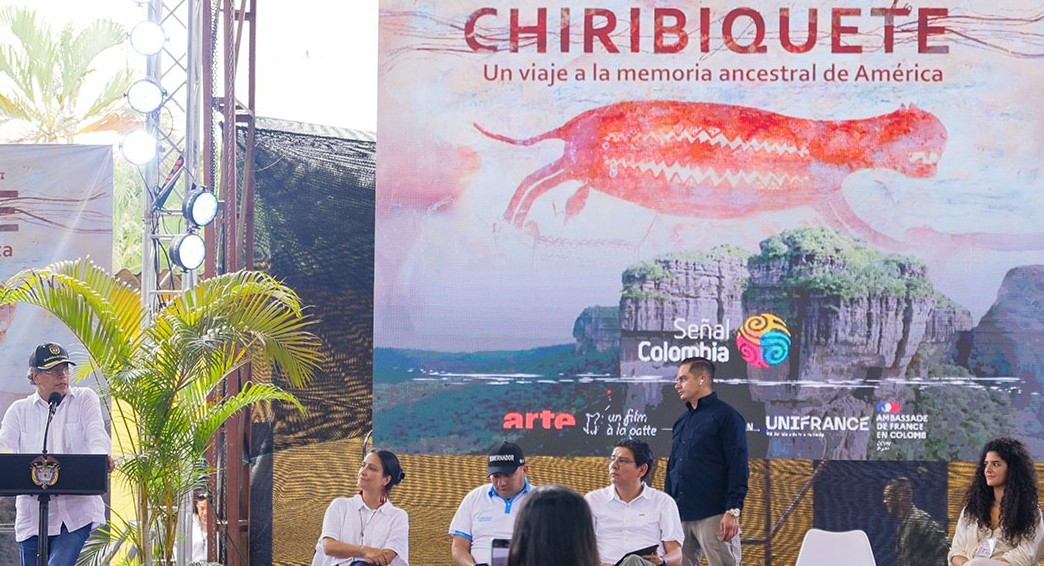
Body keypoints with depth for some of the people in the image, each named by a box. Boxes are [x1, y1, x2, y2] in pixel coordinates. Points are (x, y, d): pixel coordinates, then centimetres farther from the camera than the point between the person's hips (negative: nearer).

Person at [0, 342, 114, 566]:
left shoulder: (85, 399, 8)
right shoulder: (19, 410, 11)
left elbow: (96, 431, -9)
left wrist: (100, 455, -33)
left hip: (76, 511, -2)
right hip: (32, 512, 2)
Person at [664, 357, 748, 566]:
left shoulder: (725, 416, -4)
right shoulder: (681, 422, 20)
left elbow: (738, 468, -10)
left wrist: (733, 511, -17)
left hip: (714, 516, -8)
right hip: (680, 515, 8)